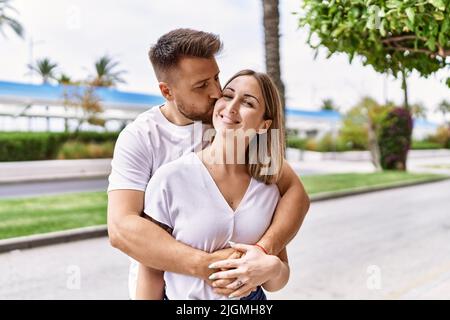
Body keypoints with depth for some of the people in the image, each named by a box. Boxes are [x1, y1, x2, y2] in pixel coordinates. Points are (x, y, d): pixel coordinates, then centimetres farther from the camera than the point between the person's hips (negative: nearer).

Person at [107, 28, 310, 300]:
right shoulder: (139, 137, -16)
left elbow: (295, 191, -13)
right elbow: (121, 228, -26)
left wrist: (263, 251, -31)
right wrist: (206, 265, -36)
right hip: (159, 283, -2)